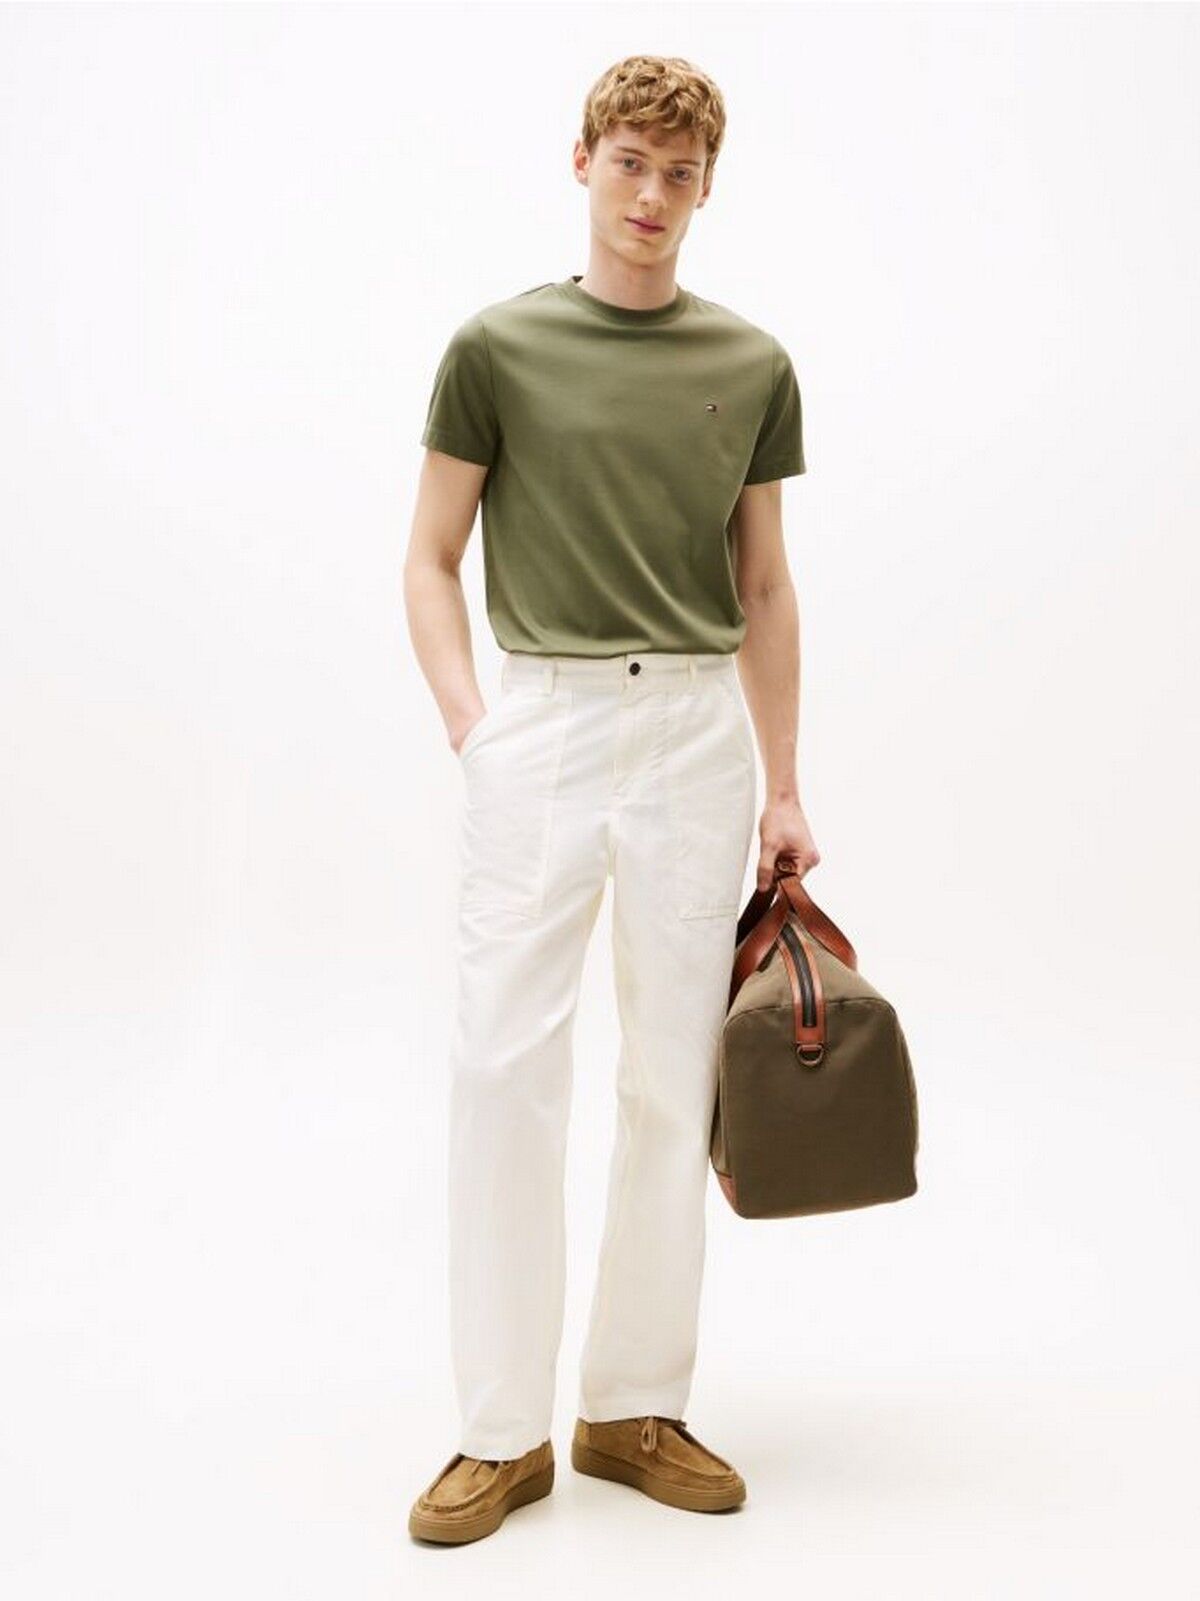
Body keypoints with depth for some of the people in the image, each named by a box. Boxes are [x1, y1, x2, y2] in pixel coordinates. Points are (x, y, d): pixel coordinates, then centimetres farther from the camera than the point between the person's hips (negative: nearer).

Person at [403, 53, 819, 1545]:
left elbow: (764, 588, 12)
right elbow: (431, 558, 5)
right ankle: (503, 1428, 9)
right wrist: (469, 725, -9)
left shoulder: (753, 367, 10)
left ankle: (637, 1407, 21)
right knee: (504, 1068, -4)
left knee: (672, 1081, 6)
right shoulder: (498, 346, 3)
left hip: (697, 732, 3)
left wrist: (784, 788, 8)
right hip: (541, 721, -2)